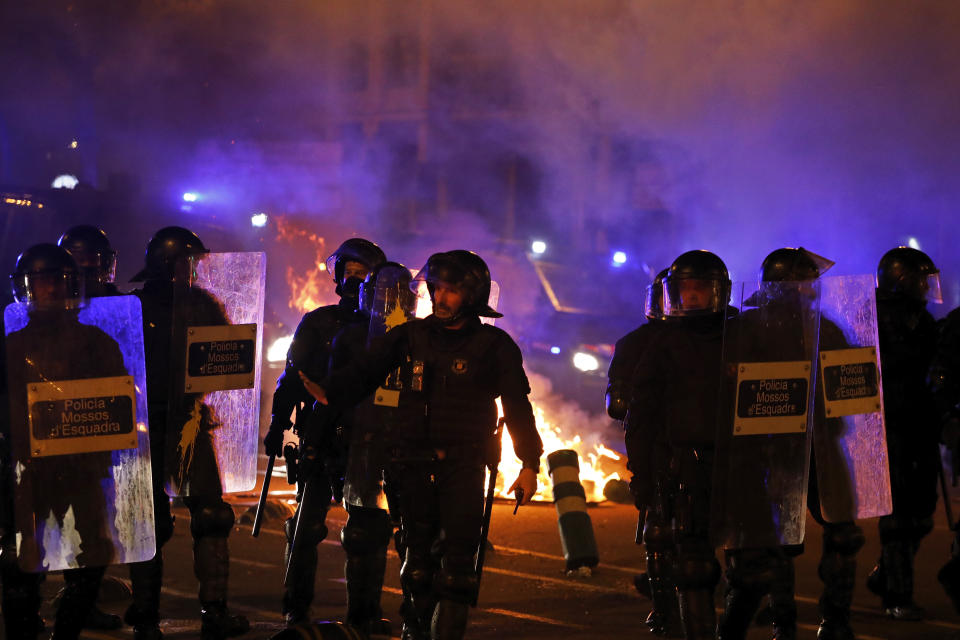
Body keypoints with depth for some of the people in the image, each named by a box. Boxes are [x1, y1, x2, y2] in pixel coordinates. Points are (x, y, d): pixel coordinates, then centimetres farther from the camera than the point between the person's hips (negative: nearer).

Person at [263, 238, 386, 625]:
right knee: (308, 522, -4)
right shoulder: (317, 323, 8)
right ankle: (296, 606, 5)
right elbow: (292, 377, 9)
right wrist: (278, 426, 1)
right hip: (319, 438, -1)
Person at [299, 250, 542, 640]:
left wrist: (529, 464, -4)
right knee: (419, 555, 8)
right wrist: (328, 391, -12)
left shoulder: (493, 346, 1)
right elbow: (365, 371, 6)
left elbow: (517, 407, 2)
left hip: (463, 465, -3)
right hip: (415, 465, 3)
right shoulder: (412, 336, 9)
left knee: (456, 560, -11)